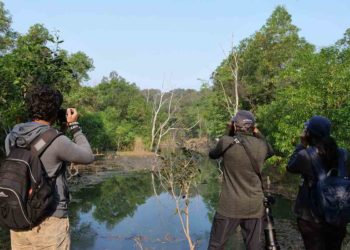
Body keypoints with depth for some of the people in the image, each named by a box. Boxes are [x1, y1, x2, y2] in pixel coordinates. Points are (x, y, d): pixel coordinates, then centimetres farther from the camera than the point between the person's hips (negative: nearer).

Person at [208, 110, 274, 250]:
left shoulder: (226, 142, -11)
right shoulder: (261, 145, -2)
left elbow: (212, 155, 10)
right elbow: (271, 151, 23)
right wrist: (257, 133, 20)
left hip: (230, 206, -3)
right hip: (254, 207, 3)